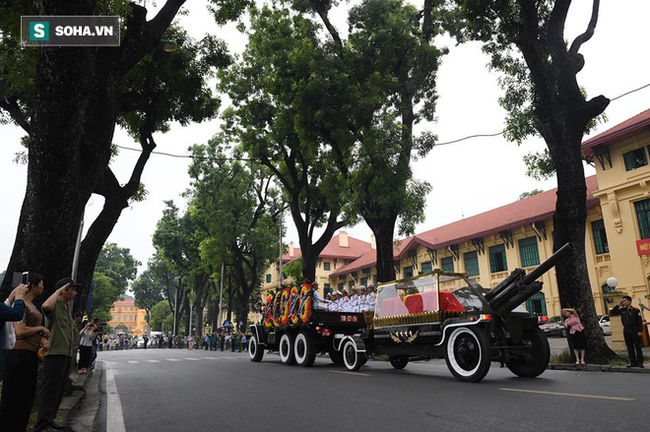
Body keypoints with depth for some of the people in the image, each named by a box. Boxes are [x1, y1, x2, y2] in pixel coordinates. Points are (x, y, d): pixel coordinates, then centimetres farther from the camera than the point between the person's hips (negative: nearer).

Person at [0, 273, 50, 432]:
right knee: (14, 396, -1)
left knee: (27, 395, 15)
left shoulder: (32, 306, 16)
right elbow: (20, 331, -22)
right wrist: (41, 328, -8)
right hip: (19, 353, -10)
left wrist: (43, 339, 0)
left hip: (32, 354, 10)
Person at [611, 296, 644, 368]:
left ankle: (640, 362, 6)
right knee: (630, 347, 7)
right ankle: (633, 362, 13)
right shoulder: (622, 310, 8)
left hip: (635, 331, -5)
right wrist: (618, 305, 3)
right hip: (626, 331, 5)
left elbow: (640, 321, -5)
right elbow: (612, 312, 9)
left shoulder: (635, 310, -5)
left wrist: (640, 331, -12)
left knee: (637, 346, 0)